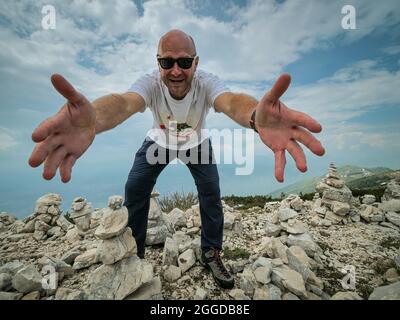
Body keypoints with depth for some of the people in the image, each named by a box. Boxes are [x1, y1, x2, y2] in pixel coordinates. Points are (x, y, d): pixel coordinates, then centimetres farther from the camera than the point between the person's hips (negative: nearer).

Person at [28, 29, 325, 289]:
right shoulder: (150, 83, -31)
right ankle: (133, 251, 19)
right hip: (159, 141, 1)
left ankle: (211, 253, 16)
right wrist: (92, 119, -78)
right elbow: (125, 102, -53)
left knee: (211, 193, -8)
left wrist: (257, 116, -80)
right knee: (134, 189, -5)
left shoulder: (206, 82, -32)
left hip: (197, 143, 0)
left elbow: (230, 101, -55)